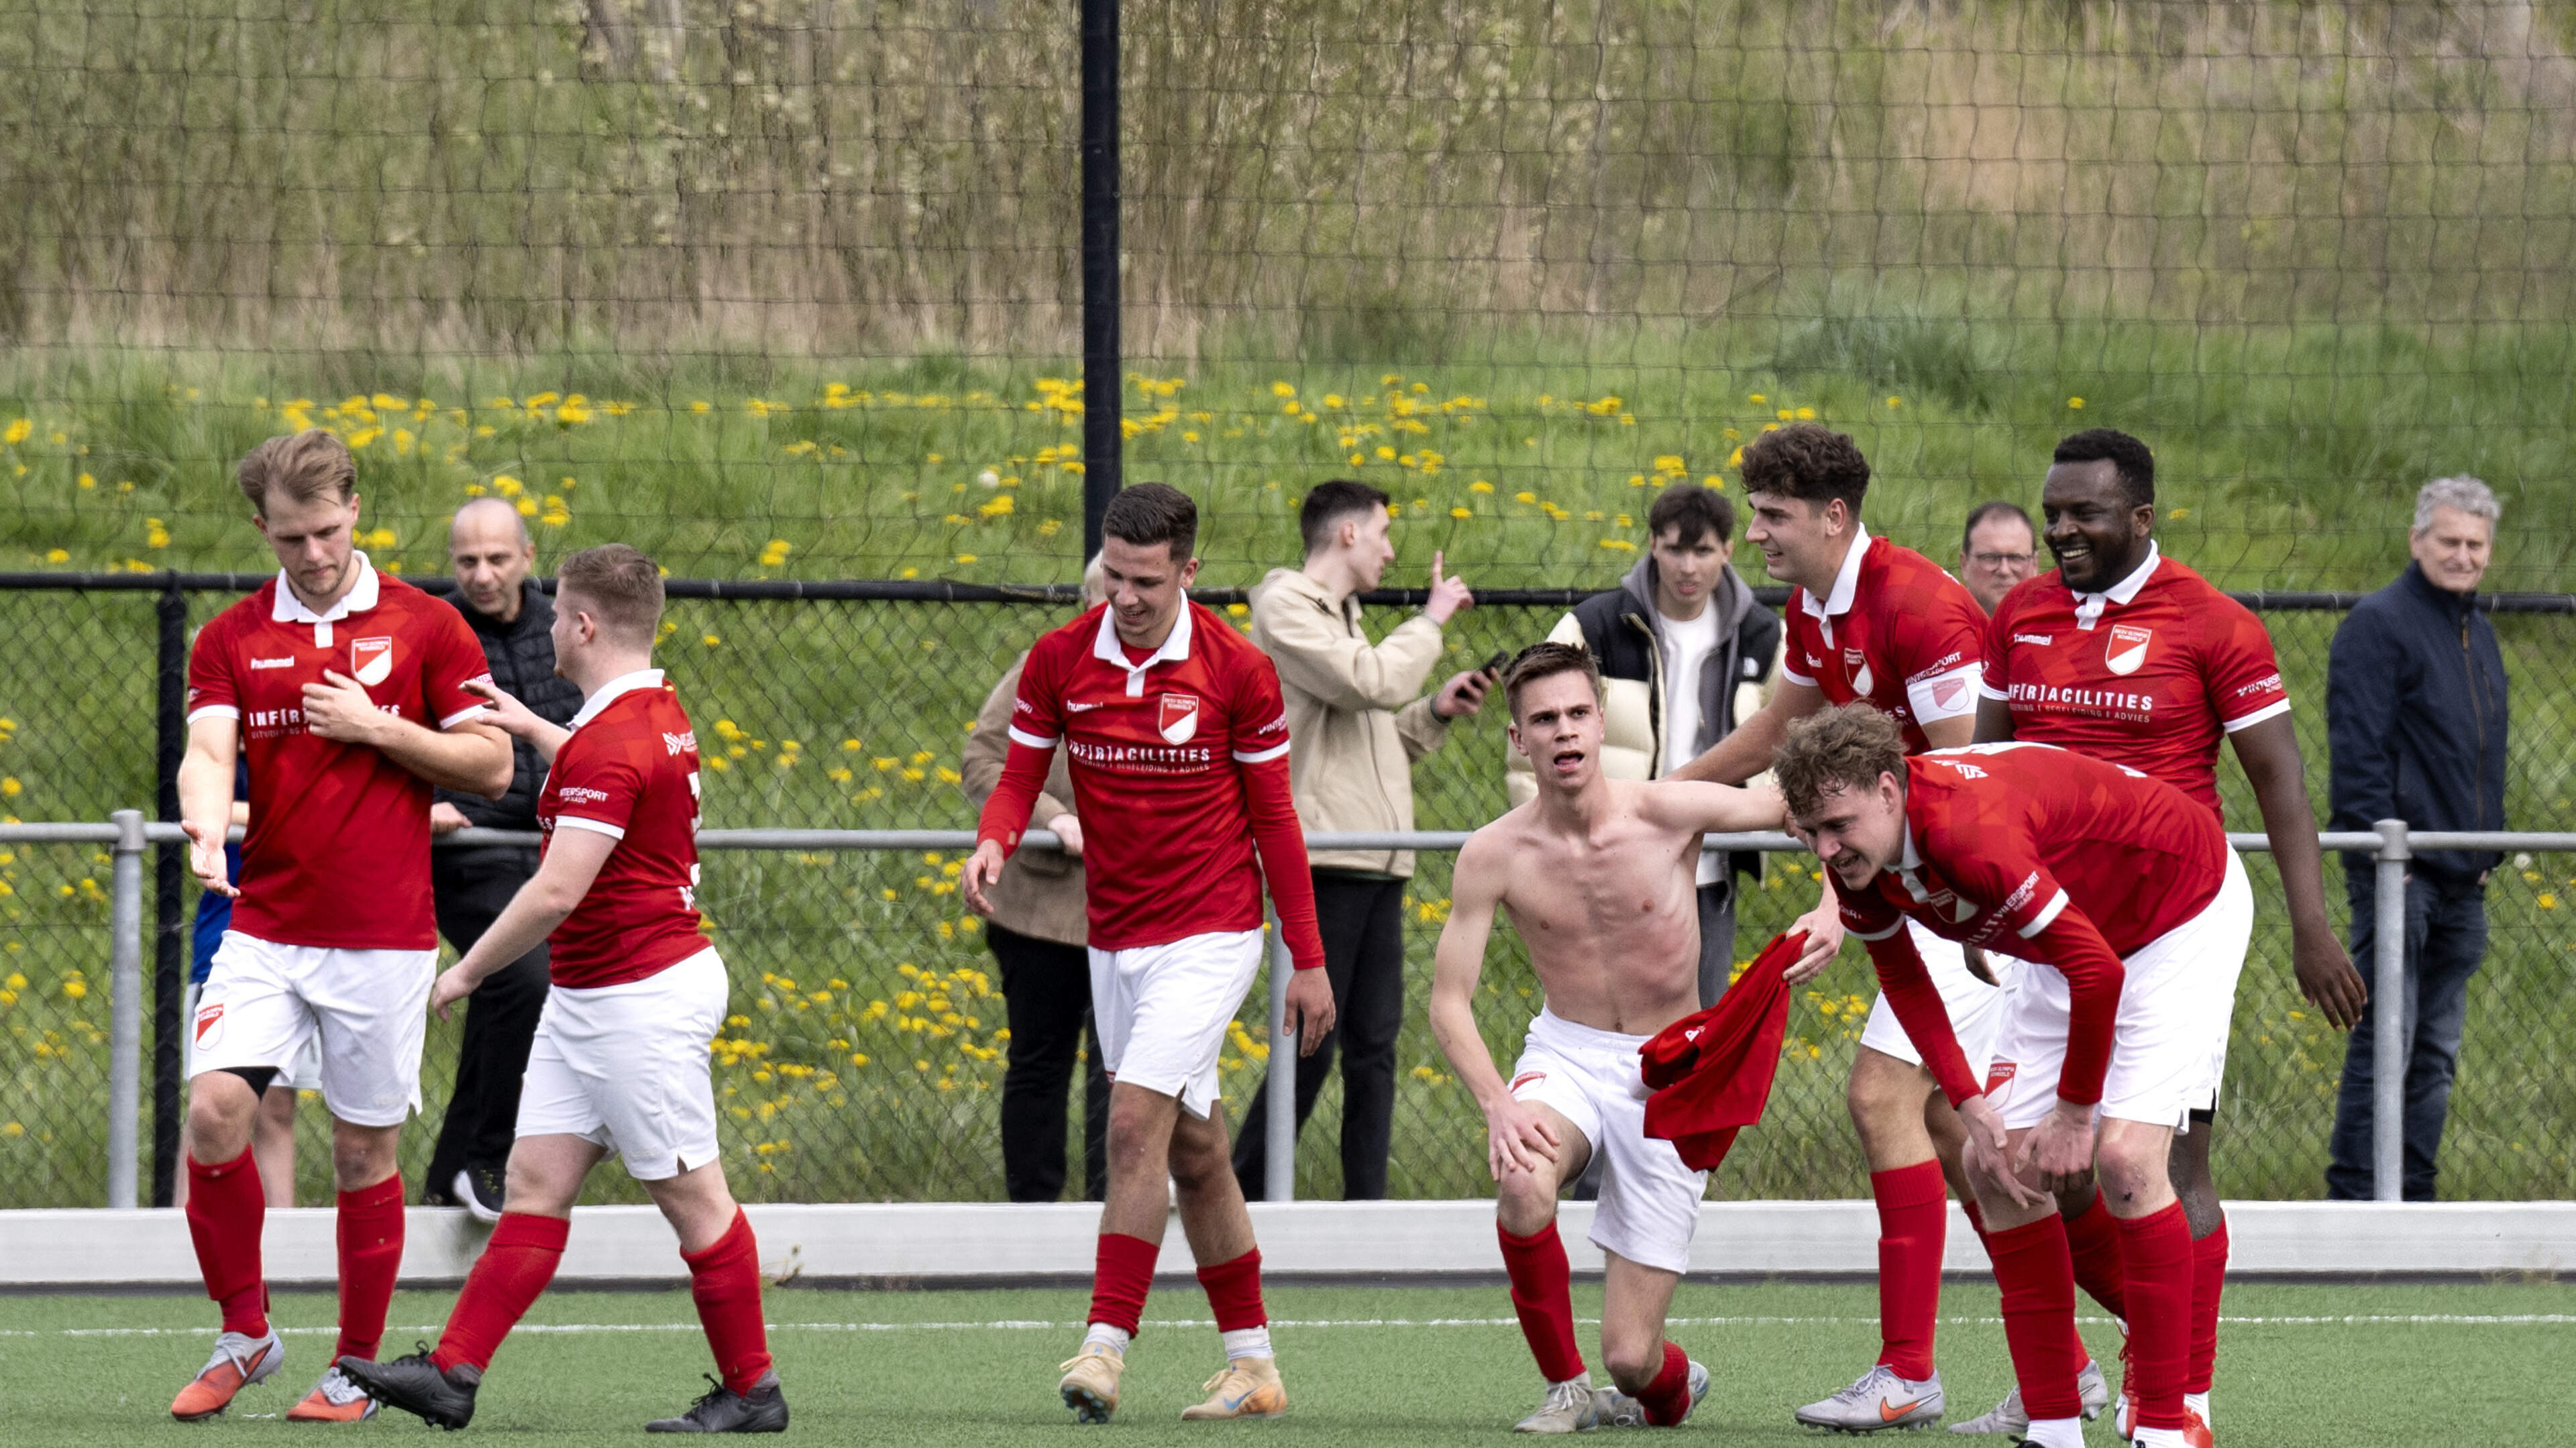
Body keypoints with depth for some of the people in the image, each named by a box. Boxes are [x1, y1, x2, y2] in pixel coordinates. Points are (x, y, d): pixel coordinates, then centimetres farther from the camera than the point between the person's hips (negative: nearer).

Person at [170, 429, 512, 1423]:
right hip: (265, 926, 1)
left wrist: (377, 728, -12)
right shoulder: (231, 640, 6)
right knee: (214, 1109, -15)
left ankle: (355, 1371, 15)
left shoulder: (425, 628, 1)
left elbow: (492, 765, 1)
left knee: (365, 1152, 2)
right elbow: (208, 750, -9)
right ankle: (244, 1333, 2)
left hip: (383, 938, -1)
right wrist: (206, 823, -31)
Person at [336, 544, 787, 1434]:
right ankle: (454, 1375, 4)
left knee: (691, 1196, -1)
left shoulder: (612, 742, -21)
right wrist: (532, 727, 37)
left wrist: (467, 971, -14)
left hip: (643, 996, -10)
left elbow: (557, 892, -25)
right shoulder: (657, 712, 10)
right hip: (585, 996, 10)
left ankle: (752, 1392, 7)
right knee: (536, 1179, 6)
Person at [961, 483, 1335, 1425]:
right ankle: (1253, 1366, 19)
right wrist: (993, 842, -22)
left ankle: (1106, 1347, -21)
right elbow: (1020, 777, 3)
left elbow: (1273, 817, -2)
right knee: (1193, 1152, 11)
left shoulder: (1238, 671, -9)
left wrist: (1308, 960, -1)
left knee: (1136, 1120, -20)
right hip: (1115, 944, 5)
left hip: (1208, 937, -5)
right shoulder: (1059, 661, -1)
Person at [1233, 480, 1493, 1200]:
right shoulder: (1285, 608, -5)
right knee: (1313, 1043, -9)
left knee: (1374, 1045, 5)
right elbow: (1371, 683, -19)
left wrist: (1438, 710, 12)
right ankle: (1239, 1199, -2)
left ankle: (1367, 1211, 6)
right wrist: (1431, 621, -5)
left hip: (1377, 865, 9)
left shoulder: (1339, 618, 23)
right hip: (1324, 860, -9)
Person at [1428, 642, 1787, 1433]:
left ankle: (1671, 1383, 35)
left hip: (1668, 1073, -1)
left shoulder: (1668, 815, -15)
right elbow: (1449, 1001, -8)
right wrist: (1497, 1103, -24)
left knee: (1632, 1358, -7)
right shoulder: (1493, 856, -11)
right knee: (1523, 1179, -37)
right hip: (1566, 1055, 1)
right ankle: (1566, 1389, -11)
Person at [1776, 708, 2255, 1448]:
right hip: (2082, 935, 9)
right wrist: (1970, 1103, -4)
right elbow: (1901, 975, 6)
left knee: (2125, 1157, -23)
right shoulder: (1857, 860, -13)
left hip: (2186, 914, -9)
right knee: (1997, 1167, 0)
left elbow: (2097, 971, -35)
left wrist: (2075, 1111, -22)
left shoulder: (1971, 831, -39)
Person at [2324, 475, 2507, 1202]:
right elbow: (2358, 750, -14)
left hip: (2461, 880, 8)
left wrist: (2488, 853, 18)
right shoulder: (2378, 624, -9)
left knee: (2437, 1051, 10)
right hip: (2399, 873, -8)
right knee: (2385, 1044, -8)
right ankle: (2356, 1196, -5)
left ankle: (2414, 1194, 14)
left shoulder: (2478, 632, 17)